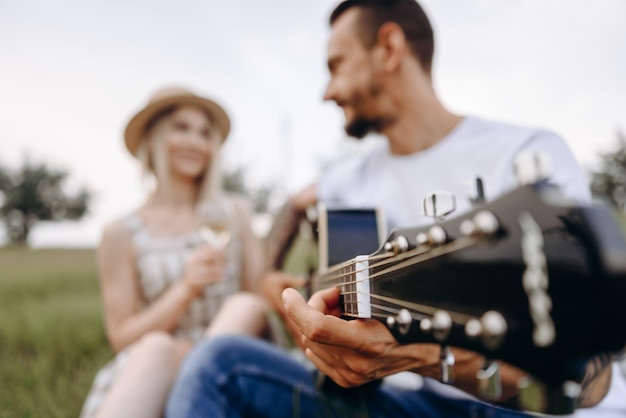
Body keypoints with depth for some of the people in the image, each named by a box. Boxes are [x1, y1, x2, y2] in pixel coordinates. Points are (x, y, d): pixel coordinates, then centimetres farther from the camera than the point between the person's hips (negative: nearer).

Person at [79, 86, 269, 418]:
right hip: (142, 371, -1)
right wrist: (186, 289, -15)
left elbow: (263, 298, 7)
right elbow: (121, 337, 2)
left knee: (247, 304, -29)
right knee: (155, 347, -35)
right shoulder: (122, 234, 4)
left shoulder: (234, 212, 8)